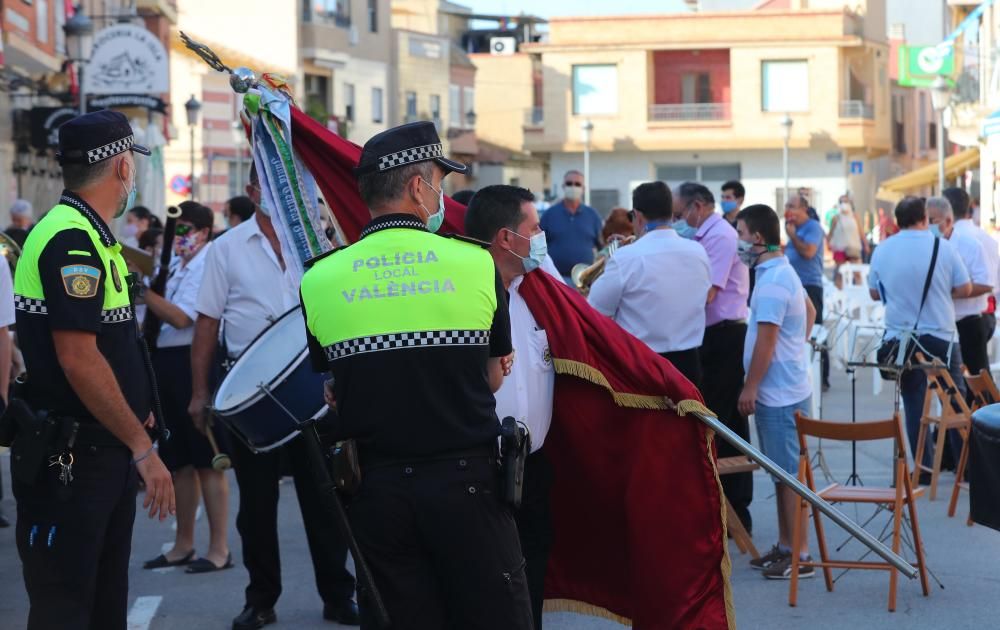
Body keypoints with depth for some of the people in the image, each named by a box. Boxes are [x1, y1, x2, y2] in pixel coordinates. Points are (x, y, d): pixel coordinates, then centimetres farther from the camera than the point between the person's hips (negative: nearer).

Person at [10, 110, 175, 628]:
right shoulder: (71, 241, -18)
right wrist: (142, 446, -21)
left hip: (104, 449, 10)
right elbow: (77, 358, -24)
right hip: (69, 458, -10)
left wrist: (136, 412, 19)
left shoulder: (92, 238, 14)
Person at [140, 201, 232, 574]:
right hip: (167, 362, 9)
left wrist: (142, 291, -19)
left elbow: (181, 318, -19)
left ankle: (219, 549, 1)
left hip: (193, 363, -9)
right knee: (178, 459, 14)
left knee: (207, 460, -4)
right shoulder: (177, 266, 15)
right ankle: (183, 544, 22)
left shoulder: (208, 266, -11)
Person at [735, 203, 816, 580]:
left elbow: (765, 342, -21)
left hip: (780, 394, -10)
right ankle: (785, 546, 22)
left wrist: (750, 388, -16)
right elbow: (810, 312, 28)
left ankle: (799, 556, -1)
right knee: (783, 473, 15)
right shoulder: (783, 272, 14)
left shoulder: (771, 283, -19)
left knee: (789, 475, -5)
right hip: (785, 389, 10)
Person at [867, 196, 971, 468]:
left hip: (900, 338, 2)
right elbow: (965, 289, -3)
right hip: (940, 337, -2)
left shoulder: (882, 250, -1)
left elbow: (875, 293, 9)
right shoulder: (943, 246, -8)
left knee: (914, 405, 8)